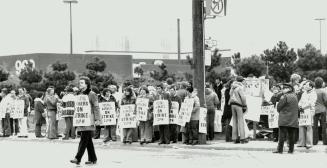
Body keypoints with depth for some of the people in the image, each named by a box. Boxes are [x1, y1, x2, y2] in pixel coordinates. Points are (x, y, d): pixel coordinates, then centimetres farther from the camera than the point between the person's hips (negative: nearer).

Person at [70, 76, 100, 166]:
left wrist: (97, 119, -13)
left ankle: (78, 158, -17)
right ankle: (93, 159, 14)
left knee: (84, 139, -12)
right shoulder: (80, 94, 17)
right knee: (88, 140, 9)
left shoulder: (92, 94, -4)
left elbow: (96, 107, -7)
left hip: (89, 120, -7)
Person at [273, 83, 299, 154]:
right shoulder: (295, 96, 10)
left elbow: (278, 107, -8)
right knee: (291, 136, 8)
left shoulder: (285, 96, -10)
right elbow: (297, 108, 16)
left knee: (282, 135, -3)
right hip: (293, 120, 6)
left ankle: (280, 149, -4)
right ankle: (291, 149, 9)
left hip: (284, 120, -6)